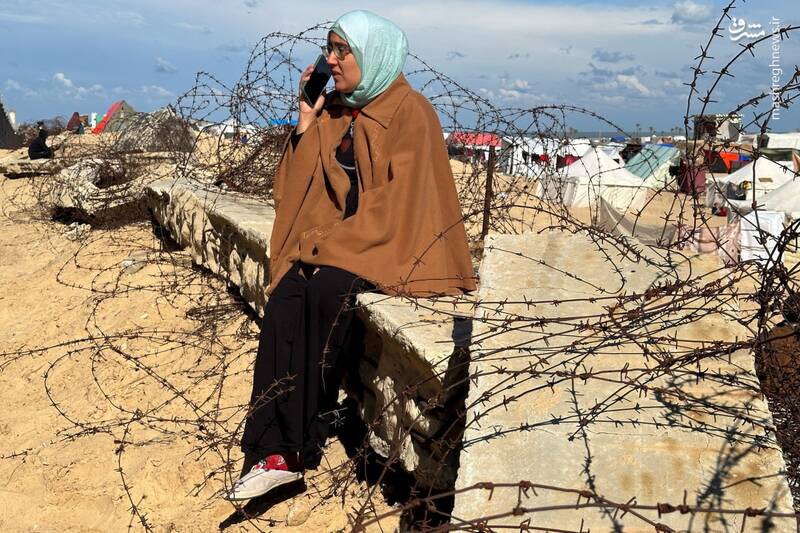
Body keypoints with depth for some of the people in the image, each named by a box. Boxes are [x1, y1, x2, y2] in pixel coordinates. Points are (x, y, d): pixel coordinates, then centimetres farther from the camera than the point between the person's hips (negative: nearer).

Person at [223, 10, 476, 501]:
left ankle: (301, 444, -17)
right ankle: (276, 448, -27)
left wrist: (330, 243, -18)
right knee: (285, 297, -23)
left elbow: (396, 202, -16)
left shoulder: (410, 113, -9)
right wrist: (306, 123, 1)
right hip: (337, 240, 6)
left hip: (395, 241, -6)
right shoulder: (335, 111, 12)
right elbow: (302, 188, 11)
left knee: (327, 289, -33)